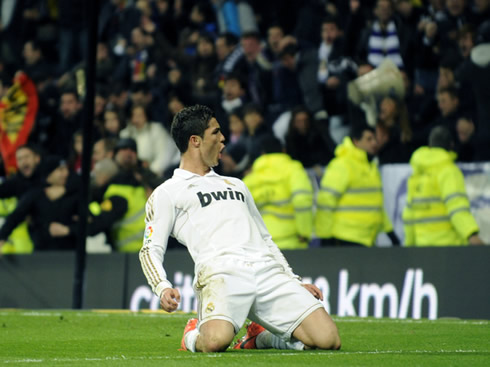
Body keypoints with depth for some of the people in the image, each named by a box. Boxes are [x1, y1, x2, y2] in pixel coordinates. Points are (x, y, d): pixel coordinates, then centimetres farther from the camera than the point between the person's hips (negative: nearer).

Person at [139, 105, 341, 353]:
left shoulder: (235, 184, 34)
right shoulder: (167, 193, 15)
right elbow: (151, 249, 6)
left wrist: (295, 283, 24)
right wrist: (162, 287, -15)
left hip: (268, 269, 5)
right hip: (220, 274, -5)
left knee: (328, 340, -15)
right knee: (216, 342, -37)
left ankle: (261, 337, 13)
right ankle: (194, 336, 1)